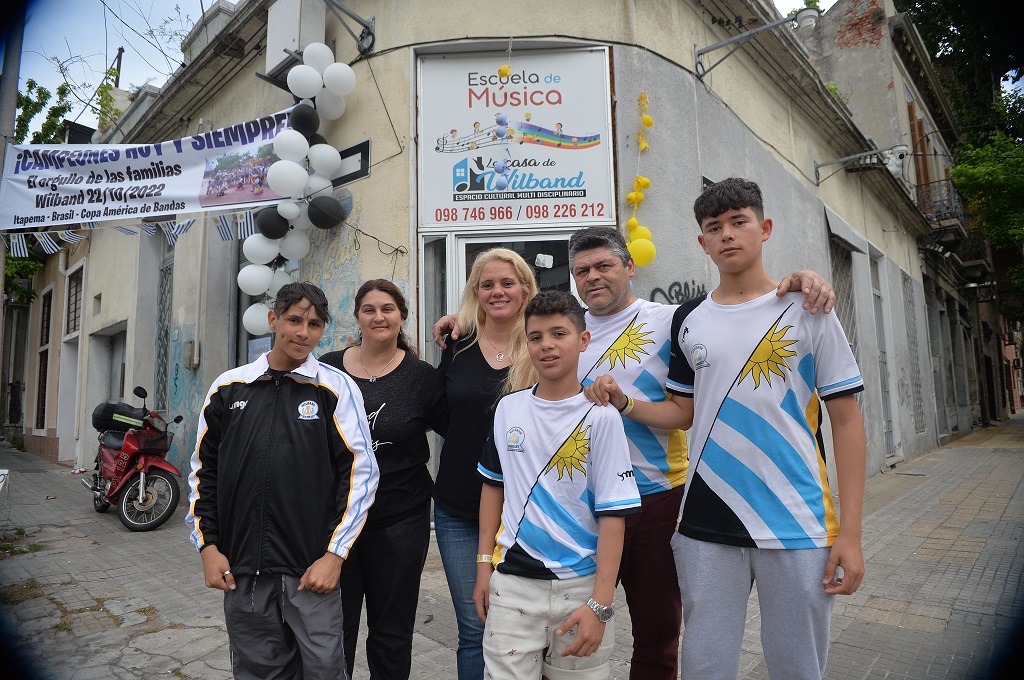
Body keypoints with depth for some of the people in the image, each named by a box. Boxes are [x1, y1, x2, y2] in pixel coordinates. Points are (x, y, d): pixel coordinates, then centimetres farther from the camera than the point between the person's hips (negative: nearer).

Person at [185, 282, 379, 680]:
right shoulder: (229, 387, 6)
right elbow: (203, 471, 12)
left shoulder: (337, 388, -3)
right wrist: (208, 545, 7)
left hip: (312, 571, -2)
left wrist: (335, 555, -8)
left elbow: (360, 473, -5)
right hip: (241, 572, 3)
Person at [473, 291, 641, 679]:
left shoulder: (601, 417, -9)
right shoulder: (508, 408, 2)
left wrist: (600, 604, -13)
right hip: (512, 582, 2)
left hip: (579, 586, -2)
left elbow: (613, 515, -10)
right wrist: (484, 563, 8)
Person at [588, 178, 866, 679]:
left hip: (798, 525, -1)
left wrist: (850, 530, -6)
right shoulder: (689, 320, 6)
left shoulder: (806, 311, -1)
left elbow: (846, 420, -1)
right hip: (705, 528, 2)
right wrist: (623, 404, -6)